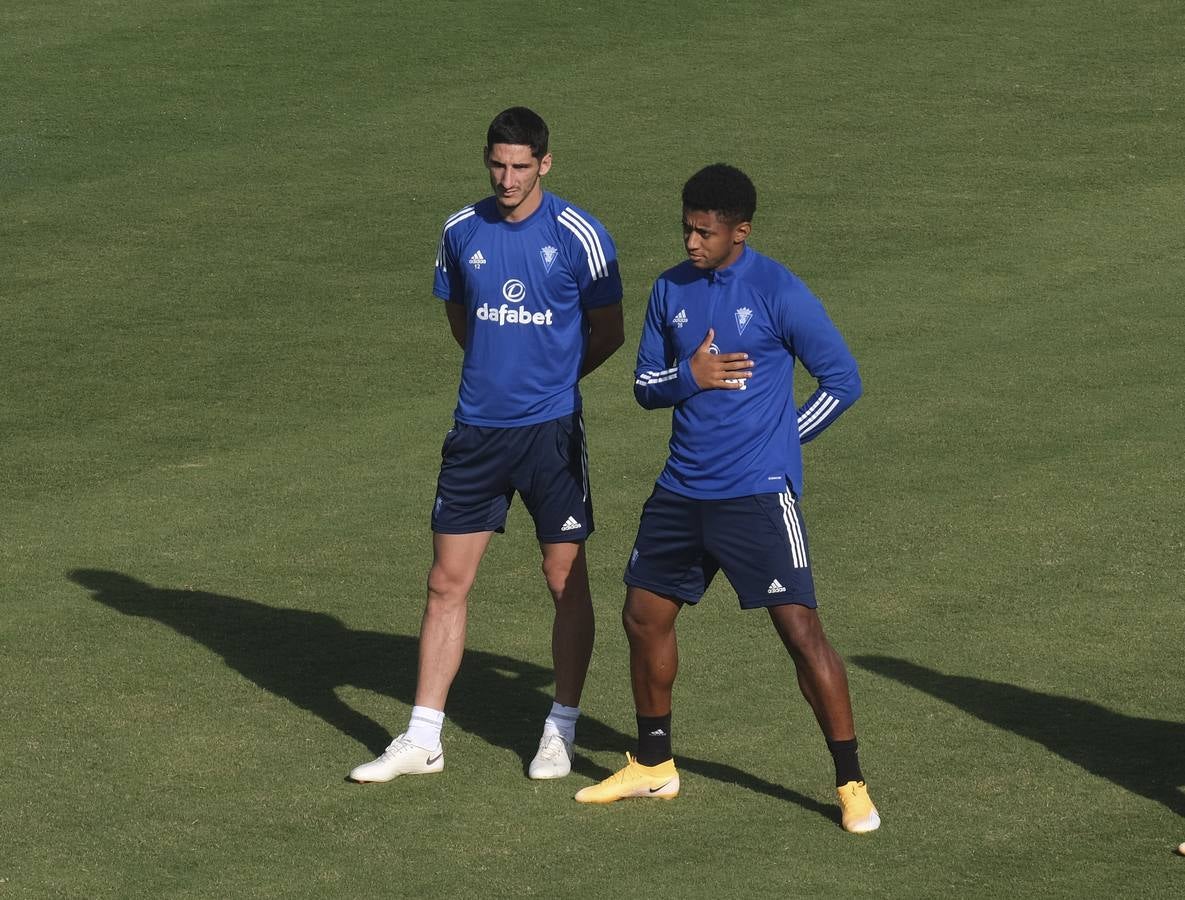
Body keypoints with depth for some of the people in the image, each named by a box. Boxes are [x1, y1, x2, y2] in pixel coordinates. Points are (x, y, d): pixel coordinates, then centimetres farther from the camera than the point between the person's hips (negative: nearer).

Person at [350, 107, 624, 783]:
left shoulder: (579, 235, -8)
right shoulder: (461, 232, 3)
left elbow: (608, 334, 2)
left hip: (552, 429, -3)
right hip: (477, 429, 3)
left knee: (566, 581, 4)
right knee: (447, 583, 3)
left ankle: (562, 730, 17)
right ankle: (423, 740, 8)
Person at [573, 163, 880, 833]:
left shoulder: (778, 292, -9)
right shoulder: (671, 291, 7)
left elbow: (842, 381, -4)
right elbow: (646, 385, 12)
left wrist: (777, 440, -3)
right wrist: (690, 376, -10)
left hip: (759, 495, -6)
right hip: (682, 493, 6)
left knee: (800, 628, -11)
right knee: (644, 617, 12)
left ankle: (851, 784, -3)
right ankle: (654, 765, 31)